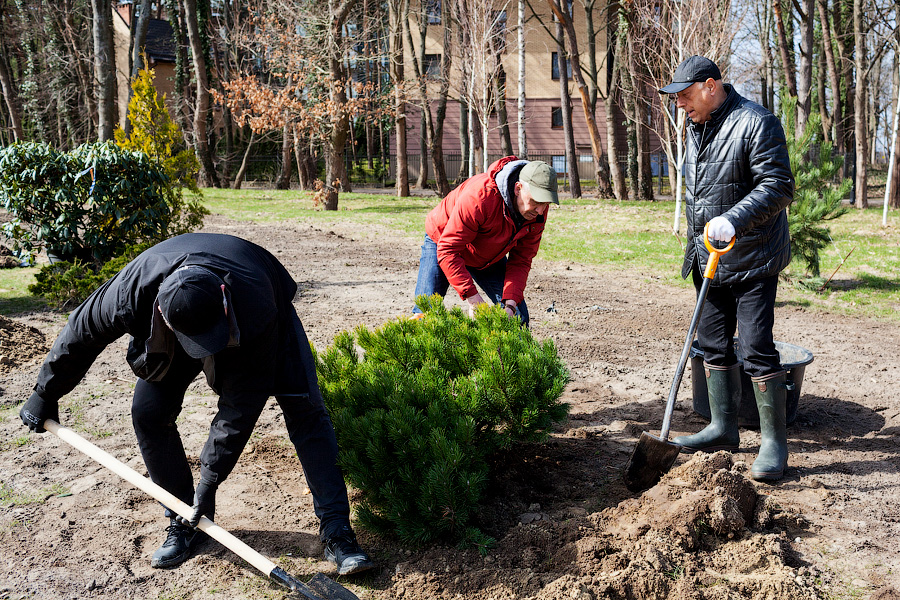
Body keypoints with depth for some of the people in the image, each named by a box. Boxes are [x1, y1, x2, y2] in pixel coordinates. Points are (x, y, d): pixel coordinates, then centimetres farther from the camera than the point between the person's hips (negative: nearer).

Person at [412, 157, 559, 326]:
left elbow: (520, 261, -12)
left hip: (489, 258, 5)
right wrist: (472, 296, -41)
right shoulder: (479, 197, -40)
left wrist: (510, 302, -27)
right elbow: (447, 250, -36)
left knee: (517, 316, -4)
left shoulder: (538, 212, -20)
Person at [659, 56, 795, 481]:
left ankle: (775, 441, 3)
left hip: (752, 260, -8)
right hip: (709, 260, 9)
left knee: (757, 348, -8)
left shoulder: (756, 124, -14)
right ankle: (723, 428, 25)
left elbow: (778, 188, -21)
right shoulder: (696, 126, 13)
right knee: (713, 344, 12)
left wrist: (733, 220, -33)